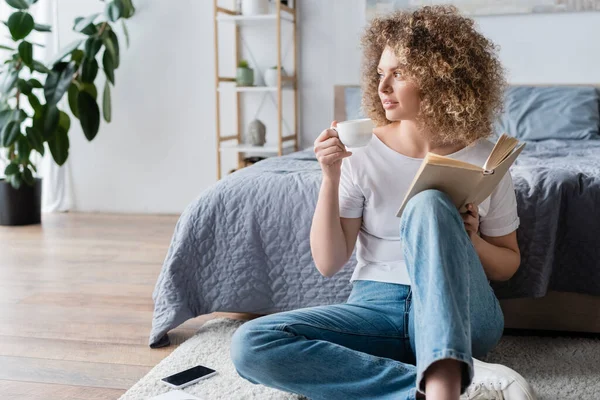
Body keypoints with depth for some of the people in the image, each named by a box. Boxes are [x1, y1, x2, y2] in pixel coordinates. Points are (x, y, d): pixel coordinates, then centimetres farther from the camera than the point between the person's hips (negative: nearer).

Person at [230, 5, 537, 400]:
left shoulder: (485, 161, 0)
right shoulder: (363, 154, 0)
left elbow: (508, 265, 11)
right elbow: (329, 263, -2)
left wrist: (471, 241, -11)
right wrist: (331, 178, -14)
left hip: (462, 313, -1)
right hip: (377, 306, 2)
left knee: (429, 203, -29)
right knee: (251, 343, -25)